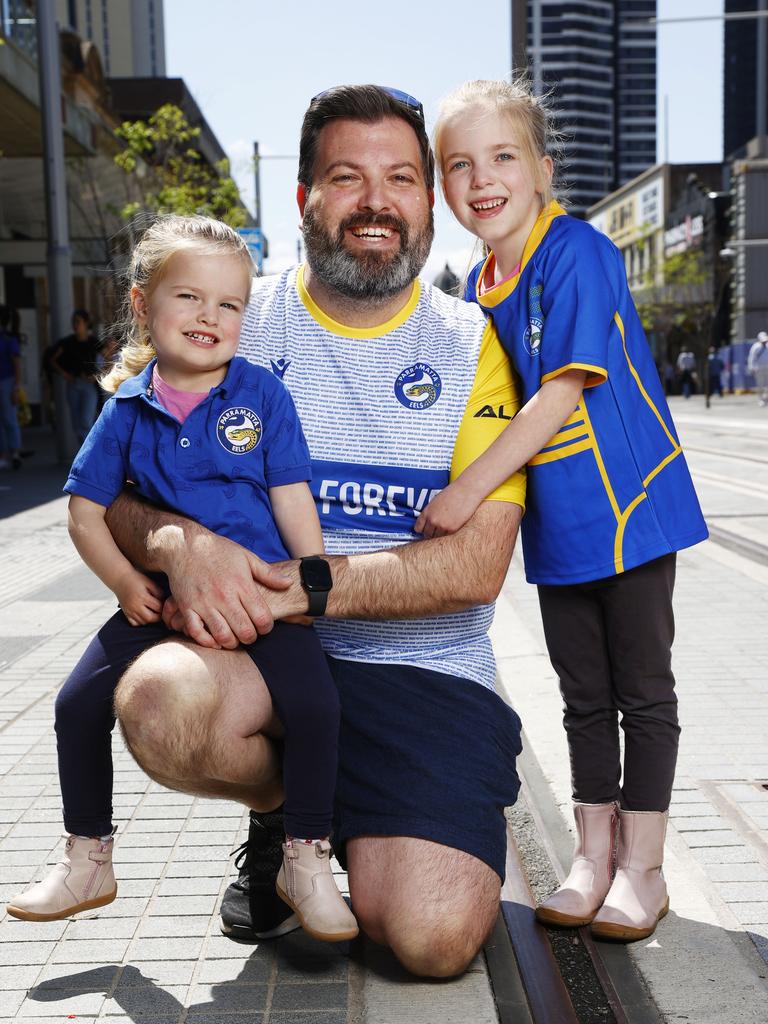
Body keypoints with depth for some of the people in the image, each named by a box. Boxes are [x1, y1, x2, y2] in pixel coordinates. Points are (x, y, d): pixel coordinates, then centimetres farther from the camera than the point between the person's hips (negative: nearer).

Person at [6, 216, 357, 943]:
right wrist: (126, 583, -6)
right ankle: (87, 862, 18)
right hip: (164, 596, 3)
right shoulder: (128, 410, 2)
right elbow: (86, 511, 6)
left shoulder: (262, 394, -2)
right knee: (79, 703, -3)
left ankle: (305, 862, -2)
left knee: (313, 700, -22)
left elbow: (292, 498, -2)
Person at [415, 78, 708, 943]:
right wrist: (474, 495, 7)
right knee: (584, 696, 14)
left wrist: (469, 488, -23)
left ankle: (642, 869, 19)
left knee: (642, 692, 6)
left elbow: (564, 391, -23)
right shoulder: (477, 289, 7)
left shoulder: (577, 254, -16)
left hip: (629, 501, -6)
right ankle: (592, 857, 27)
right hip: (557, 521, 6)